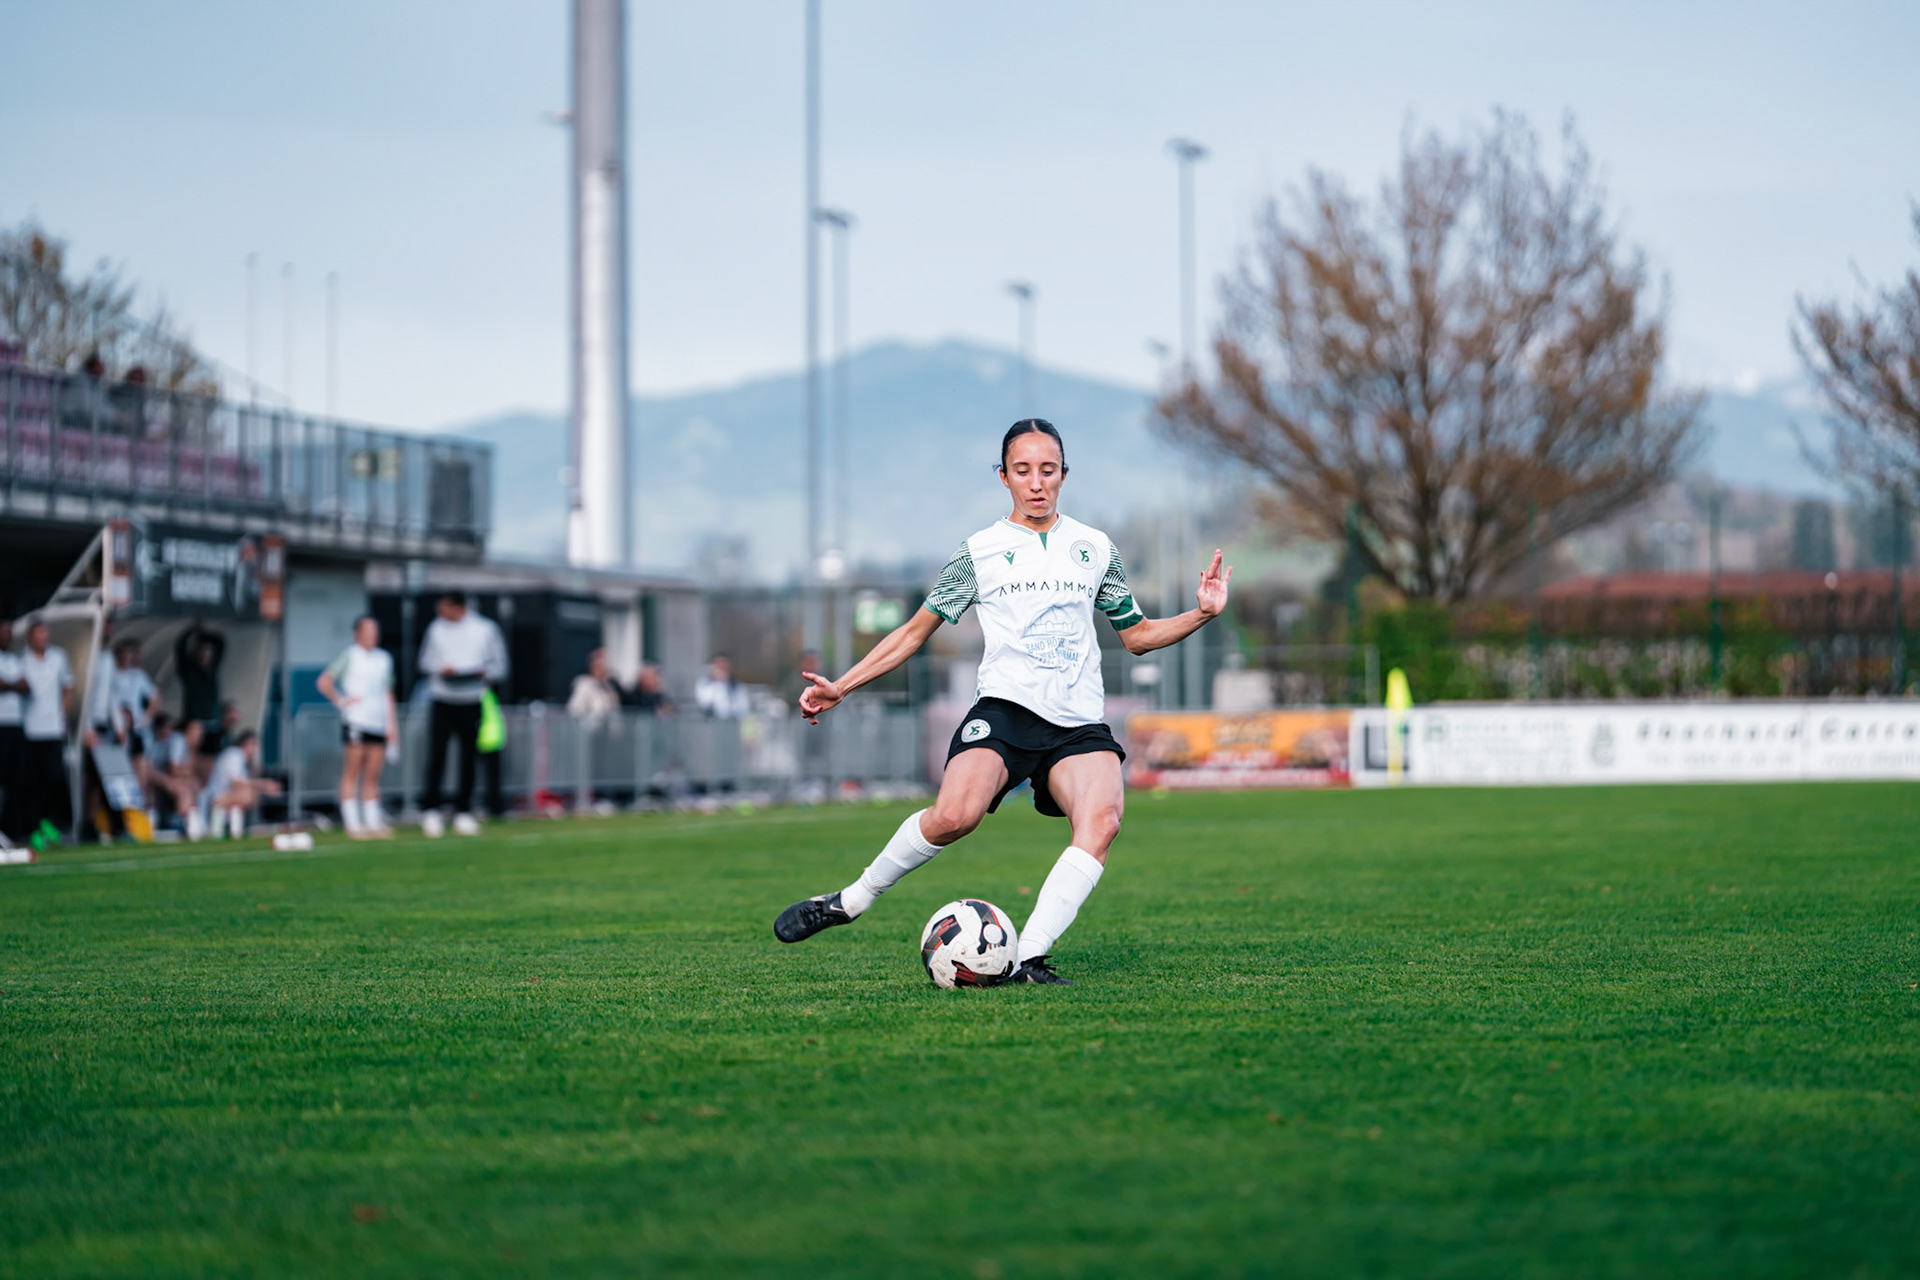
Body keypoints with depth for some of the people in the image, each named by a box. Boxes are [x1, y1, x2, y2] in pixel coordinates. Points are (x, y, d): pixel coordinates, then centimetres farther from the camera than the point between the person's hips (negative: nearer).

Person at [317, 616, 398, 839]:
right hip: (355, 721, -5)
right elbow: (324, 682, -1)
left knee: (373, 776, 5)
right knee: (352, 774, -6)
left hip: (379, 724, 5)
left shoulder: (384, 658, 18)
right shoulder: (349, 655, 1)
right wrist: (341, 701, -8)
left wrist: (392, 724, 18)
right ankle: (353, 824, -6)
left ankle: (373, 823, 8)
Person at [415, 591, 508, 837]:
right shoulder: (436, 628, 8)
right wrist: (441, 669, -6)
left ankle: (463, 813, 11)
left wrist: (484, 673, -12)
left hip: (472, 703, 0)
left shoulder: (485, 629, 3)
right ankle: (431, 811, -2)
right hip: (442, 703, 0)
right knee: (436, 756, -9)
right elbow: (425, 662, 15)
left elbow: (499, 667, 8)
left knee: (469, 759, 2)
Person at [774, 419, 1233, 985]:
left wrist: (1200, 614, 8)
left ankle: (1028, 959, -31)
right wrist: (840, 687, 9)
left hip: (1079, 723, 2)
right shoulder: (980, 552, 10)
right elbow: (915, 630, 15)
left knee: (1101, 820, -29)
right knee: (955, 814, -31)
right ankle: (851, 901, -9)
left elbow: (1137, 635, 26)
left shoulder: (1096, 549, 17)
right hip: (1005, 708, -2)